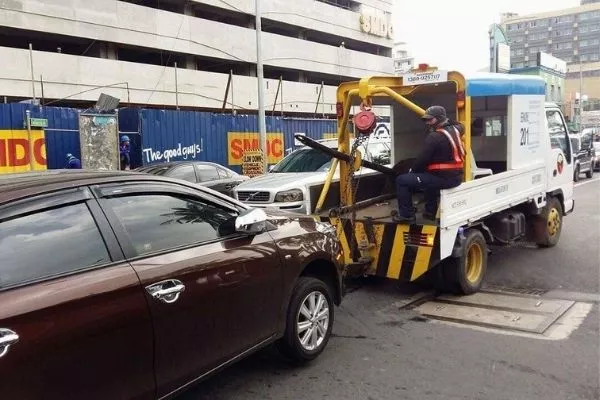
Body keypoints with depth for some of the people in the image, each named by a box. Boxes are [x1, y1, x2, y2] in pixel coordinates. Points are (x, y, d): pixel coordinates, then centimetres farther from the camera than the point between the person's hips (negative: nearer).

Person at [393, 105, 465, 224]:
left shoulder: (435, 137, -17)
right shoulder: (453, 130, 9)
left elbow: (423, 158, -14)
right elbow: (460, 126, 36)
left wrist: (412, 170, 4)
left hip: (444, 178, -9)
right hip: (456, 176, 9)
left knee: (402, 180, -6)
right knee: (428, 175, 41)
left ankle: (407, 215, 1)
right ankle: (430, 211, 41)